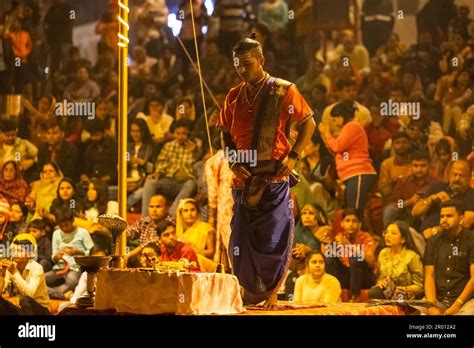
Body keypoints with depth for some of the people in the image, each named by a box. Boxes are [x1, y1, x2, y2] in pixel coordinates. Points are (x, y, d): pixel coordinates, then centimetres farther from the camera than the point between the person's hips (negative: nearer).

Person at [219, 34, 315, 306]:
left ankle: (272, 293, 8)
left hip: (275, 177, -4)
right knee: (241, 239, 2)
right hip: (245, 179, 4)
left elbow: (309, 123, 2)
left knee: (275, 237, -4)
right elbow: (226, 134, 18)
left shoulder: (283, 91, -3)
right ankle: (250, 291, 17)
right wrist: (233, 163, 1)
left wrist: (293, 156, -8)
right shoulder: (234, 97, 9)